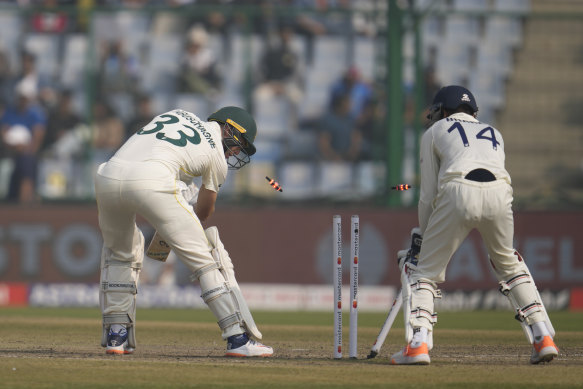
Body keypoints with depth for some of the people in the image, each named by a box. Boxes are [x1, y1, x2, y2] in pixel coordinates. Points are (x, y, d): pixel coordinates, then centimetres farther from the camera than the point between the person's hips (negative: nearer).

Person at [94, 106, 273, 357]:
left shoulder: (177, 116, 31)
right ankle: (239, 338, 1)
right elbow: (205, 211, 27)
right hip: (152, 182, -5)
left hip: (107, 175, 6)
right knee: (205, 258, 5)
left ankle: (116, 336, 24)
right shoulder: (216, 153, 16)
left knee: (120, 251, 30)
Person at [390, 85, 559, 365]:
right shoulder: (494, 134, 36)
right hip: (500, 193, 3)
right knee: (509, 265, 26)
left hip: (458, 194, -3)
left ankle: (418, 343, -9)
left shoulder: (434, 132, 25)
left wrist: (423, 235, 30)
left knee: (422, 269, 10)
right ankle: (543, 338, 15)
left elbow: (428, 195, 19)